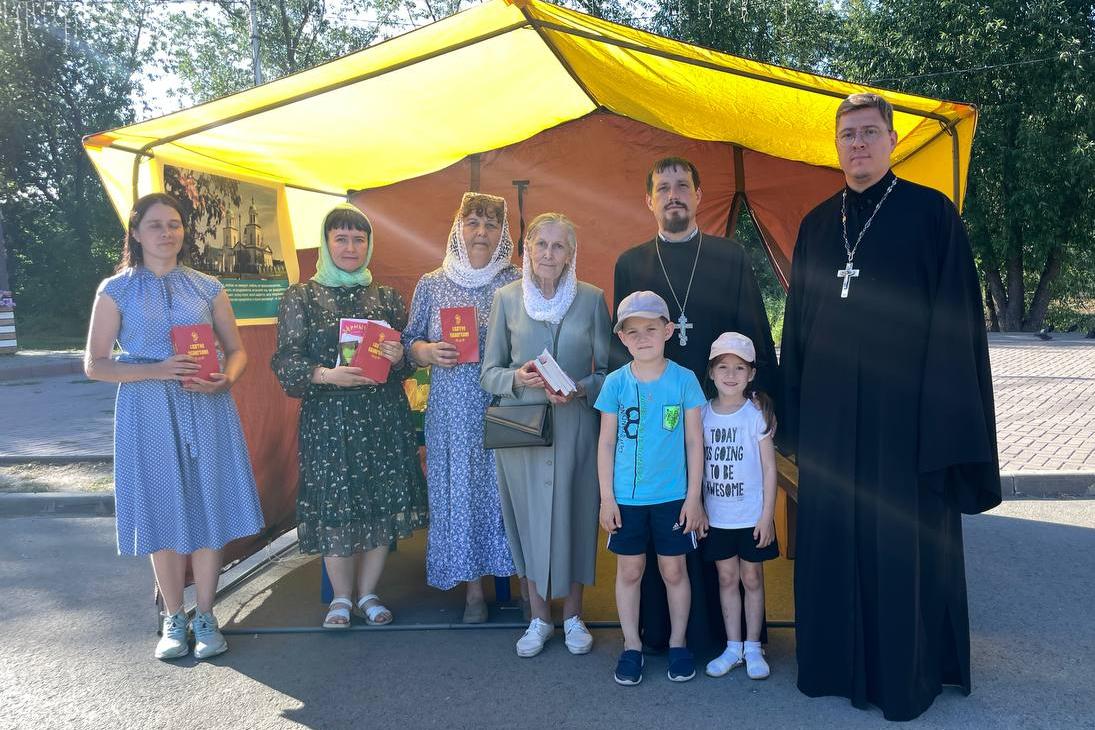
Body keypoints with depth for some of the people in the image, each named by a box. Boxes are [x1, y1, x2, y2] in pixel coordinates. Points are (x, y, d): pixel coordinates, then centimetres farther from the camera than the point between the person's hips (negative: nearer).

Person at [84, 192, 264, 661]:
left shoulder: (207, 287, 8)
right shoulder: (117, 290, 3)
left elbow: (236, 350, 11)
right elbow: (95, 365, -1)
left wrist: (226, 378, -12)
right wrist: (157, 370, -16)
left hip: (207, 410, 1)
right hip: (148, 414, -1)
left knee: (209, 510, 2)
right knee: (164, 516, 4)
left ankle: (205, 617, 15)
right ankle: (173, 619, 19)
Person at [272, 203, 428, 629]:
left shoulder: (386, 297, 10)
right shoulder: (301, 297, 3)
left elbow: (409, 361, 13)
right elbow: (286, 361, -3)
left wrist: (399, 357, -10)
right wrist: (326, 375, -19)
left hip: (384, 417, 2)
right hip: (328, 418, -2)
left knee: (384, 503, 4)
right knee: (334, 507, 1)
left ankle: (367, 593, 23)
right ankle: (341, 597, 22)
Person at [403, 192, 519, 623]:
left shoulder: (518, 284, 2)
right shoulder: (431, 285, 7)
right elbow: (410, 343, 11)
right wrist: (429, 352, -10)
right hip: (452, 413, 2)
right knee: (460, 488, 6)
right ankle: (473, 587, 19)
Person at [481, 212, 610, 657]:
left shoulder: (592, 299, 2)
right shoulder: (506, 299, 3)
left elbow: (609, 371, 4)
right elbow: (489, 374, 5)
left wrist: (580, 389, -15)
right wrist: (517, 378, -15)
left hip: (574, 428, 0)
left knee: (574, 516, 6)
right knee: (529, 517, 7)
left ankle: (572, 616, 25)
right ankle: (539, 617, 25)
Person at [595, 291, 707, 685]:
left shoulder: (684, 380, -5)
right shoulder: (615, 382, -3)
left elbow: (694, 441, -1)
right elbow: (606, 443, 1)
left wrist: (694, 496, -2)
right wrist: (607, 497, -2)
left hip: (673, 497, -1)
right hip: (626, 497, 1)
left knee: (673, 570, 11)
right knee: (629, 571, 11)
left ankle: (678, 644, 28)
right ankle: (632, 646, 26)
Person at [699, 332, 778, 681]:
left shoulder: (758, 413, -7)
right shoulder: (702, 413, 0)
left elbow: (769, 467, -6)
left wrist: (767, 515, -9)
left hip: (751, 516, -2)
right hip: (715, 516, 2)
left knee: (752, 577, 8)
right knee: (726, 577, 11)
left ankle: (753, 647, 21)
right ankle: (733, 647, 23)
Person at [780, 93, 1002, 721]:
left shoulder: (932, 213, -1)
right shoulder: (817, 225, 12)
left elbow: (957, 318, -5)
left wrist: (944, 414, -12)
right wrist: (794, 406, 9)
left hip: (903, 405, -4)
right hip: (829, 409, 4)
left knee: (906, 539, 3)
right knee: (833, 536, 9)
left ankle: (908, 673, 20)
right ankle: (840, 661, 25)